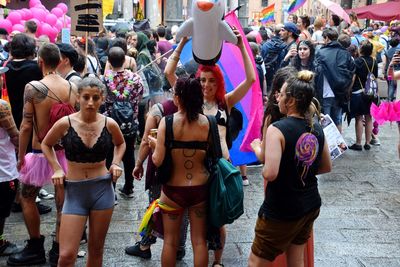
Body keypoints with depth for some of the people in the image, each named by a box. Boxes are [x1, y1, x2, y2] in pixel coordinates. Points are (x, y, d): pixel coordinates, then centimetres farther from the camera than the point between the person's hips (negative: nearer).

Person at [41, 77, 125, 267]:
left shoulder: (109, 124, -4)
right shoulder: (65, 123, -8)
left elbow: (120, 144, 19)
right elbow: (46, 145, 10)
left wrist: (116, 163, 3)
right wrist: (57, 169, 0)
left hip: (102, 189, 1)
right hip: (74, 190, -1)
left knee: (96, 250, 12)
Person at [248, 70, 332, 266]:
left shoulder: (276, 129, -21)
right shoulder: (317, 129, -1)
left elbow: (270, 174, -30)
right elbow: (326, 167, 12)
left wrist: (259, 152, -11)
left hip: (280, 212, -7)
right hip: (310, 206, 7)